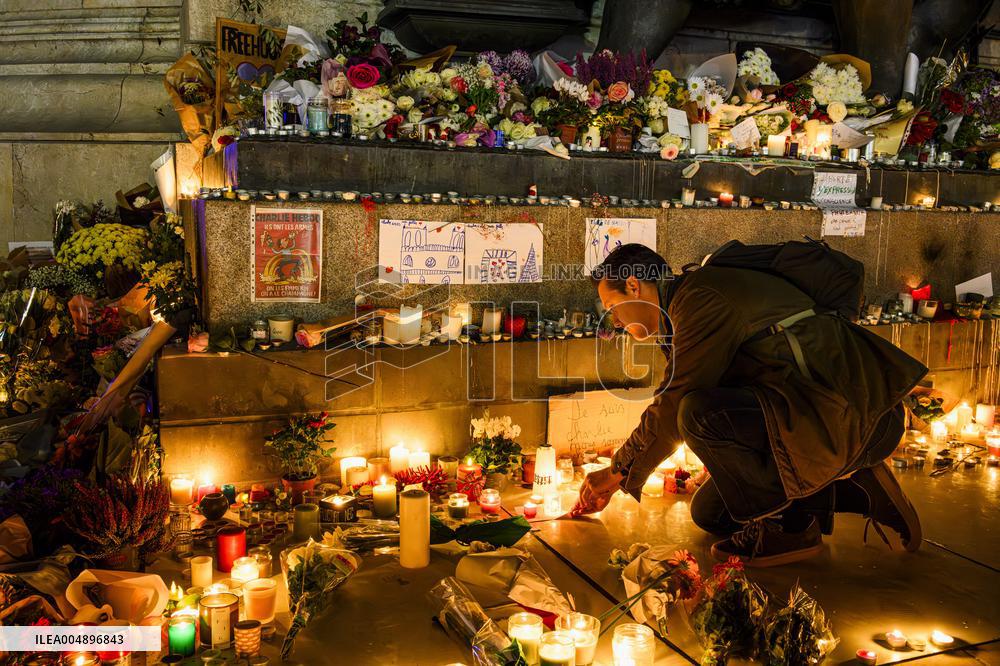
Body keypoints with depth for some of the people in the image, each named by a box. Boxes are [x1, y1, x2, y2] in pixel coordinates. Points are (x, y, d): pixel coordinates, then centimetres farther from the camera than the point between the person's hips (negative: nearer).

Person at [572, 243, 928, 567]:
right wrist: (611, 481, 26)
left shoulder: (702, 296, -14)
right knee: (708, 512, 13)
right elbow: (671, 406, 24)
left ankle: (787, 525, -8)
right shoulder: (692, 303, 19)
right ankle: (852, 493, 12)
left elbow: (674, 407, -16)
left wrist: (617, 472, -2)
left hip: (853, 418, -11)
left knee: (702, 416, -29)